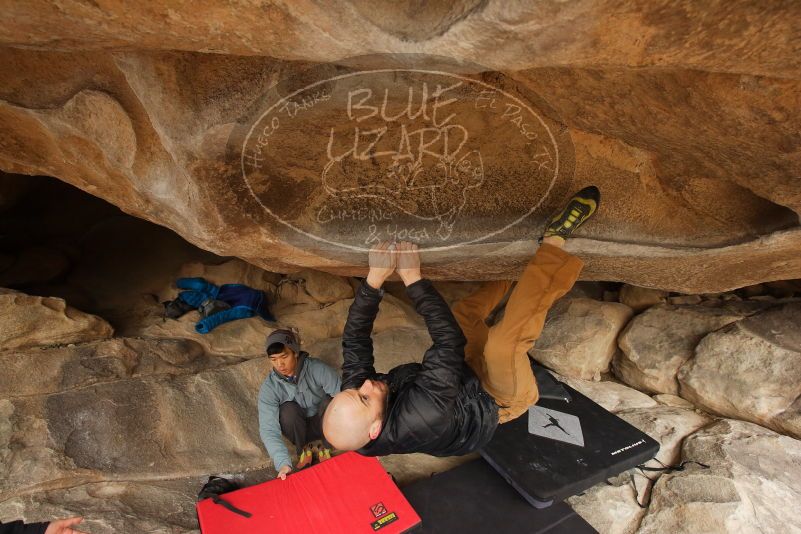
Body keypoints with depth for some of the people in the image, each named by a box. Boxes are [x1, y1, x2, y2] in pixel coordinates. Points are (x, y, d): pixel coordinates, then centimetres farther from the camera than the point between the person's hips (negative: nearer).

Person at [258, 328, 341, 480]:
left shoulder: (319, 369, -26)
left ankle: (325, 449, -7)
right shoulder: (269, 387, -22)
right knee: (288, 409, -32)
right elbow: (268, 430, -27)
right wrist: (283, 464, -42)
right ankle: (303, 450, -4)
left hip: (323, 425, 0)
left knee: (329, 401, -32)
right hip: (298, 428, 1)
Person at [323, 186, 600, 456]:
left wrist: (374, 278, -29)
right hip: (499, 401, -7)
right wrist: (413, 280, -38)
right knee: (503, 343, -33)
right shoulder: (419, 419, -42)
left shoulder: (355, 392, -22)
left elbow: (355, 339, -16)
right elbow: (449, 343, -43)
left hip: (467, 378, 8)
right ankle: (554, 240, -20)